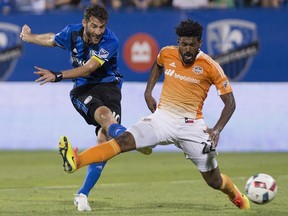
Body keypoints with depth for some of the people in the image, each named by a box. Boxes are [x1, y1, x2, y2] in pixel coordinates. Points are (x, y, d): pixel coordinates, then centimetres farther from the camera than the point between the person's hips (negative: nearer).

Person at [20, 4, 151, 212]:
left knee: (104, 139, -16)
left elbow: (88, 68, -26)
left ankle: (83, 194, -9)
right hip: (82, 89, 2)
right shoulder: (72, 32, -4)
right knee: (104, 114, -32)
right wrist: (28, 37, 38)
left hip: (108, 85, -2)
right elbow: (50, 40, 20)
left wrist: (57, 76, -35)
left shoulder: (110, 41, -17)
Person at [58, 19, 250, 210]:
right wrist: (148, 92, 14)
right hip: (162, 118, 2)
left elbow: (230, 103, -6)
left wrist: (217, 130, -20)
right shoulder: (167, 53, -1)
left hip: (191, 126, -2)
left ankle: (237, 197, 39)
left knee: (214, 181, 4)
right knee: (123, 140, -23)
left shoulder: (211, 67, -11)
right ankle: (75, 161, -41)